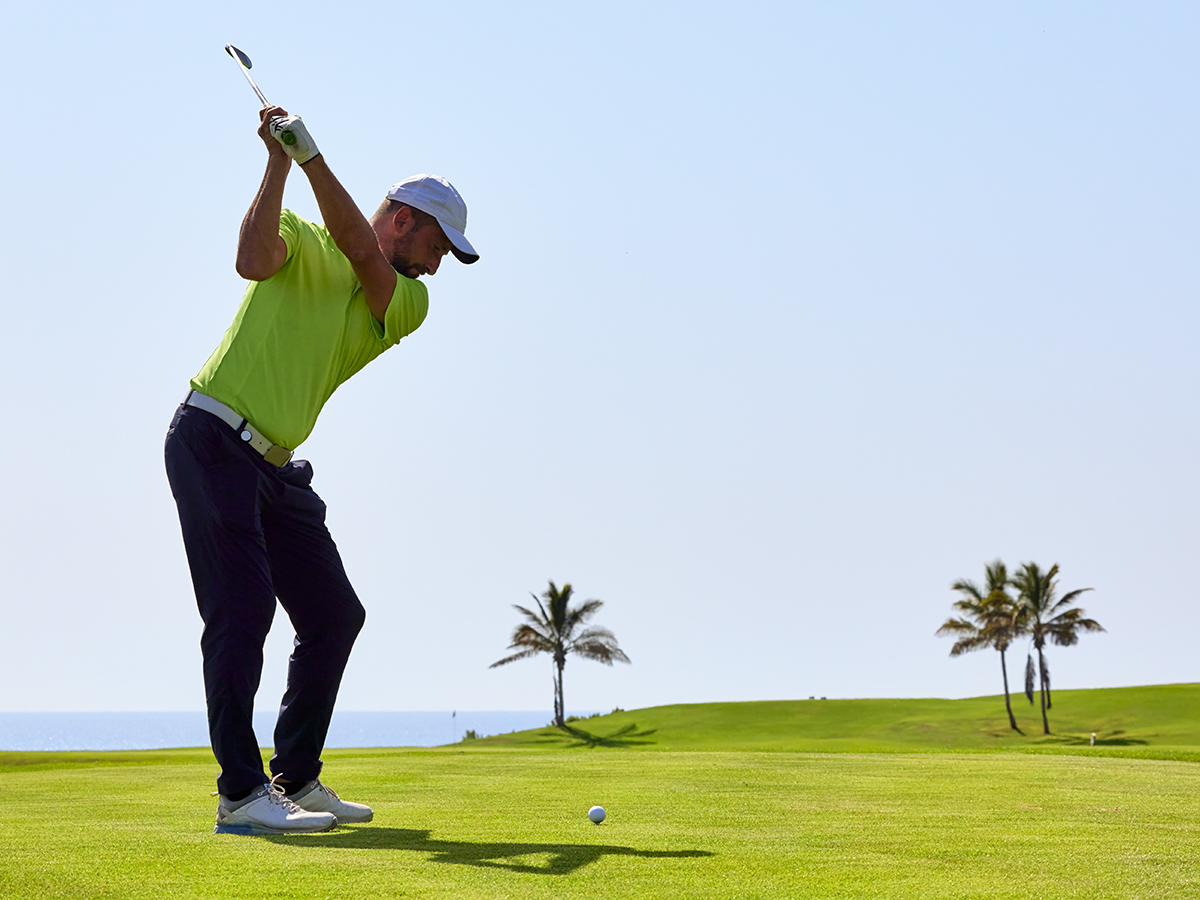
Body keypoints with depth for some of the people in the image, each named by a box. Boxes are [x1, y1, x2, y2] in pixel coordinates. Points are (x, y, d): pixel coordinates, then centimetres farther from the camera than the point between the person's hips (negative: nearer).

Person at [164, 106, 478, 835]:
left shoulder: (407, 304, 9)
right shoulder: (300, 240, 0)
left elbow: (362, 254, -11)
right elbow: (253, 260, -23)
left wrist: (311, 154, -23)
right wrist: (279, 162, -22)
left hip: (276, 466, 7)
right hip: (213, 439, -7)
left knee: (335, 614, 7)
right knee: (243, 607, -16)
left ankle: (296, 779, 17)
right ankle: (241, 794, -16)